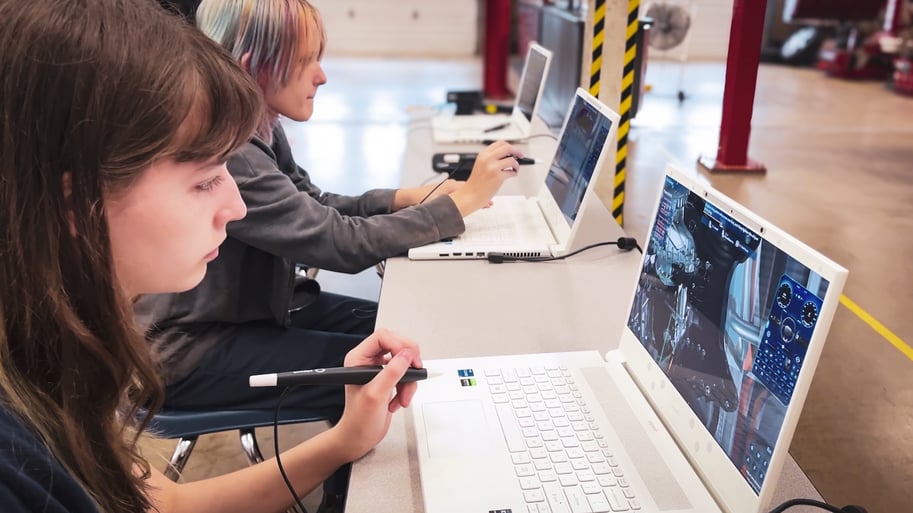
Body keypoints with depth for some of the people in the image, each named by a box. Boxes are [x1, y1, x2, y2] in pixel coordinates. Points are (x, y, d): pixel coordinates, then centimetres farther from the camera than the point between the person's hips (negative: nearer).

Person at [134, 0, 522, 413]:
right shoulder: (221, 152, -30)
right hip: (191, 350, -9)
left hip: (252, 306, 9)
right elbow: (345, 243, -30)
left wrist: (408, 198, -10)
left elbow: (318, 209, 6)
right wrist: (465, 198, -23)